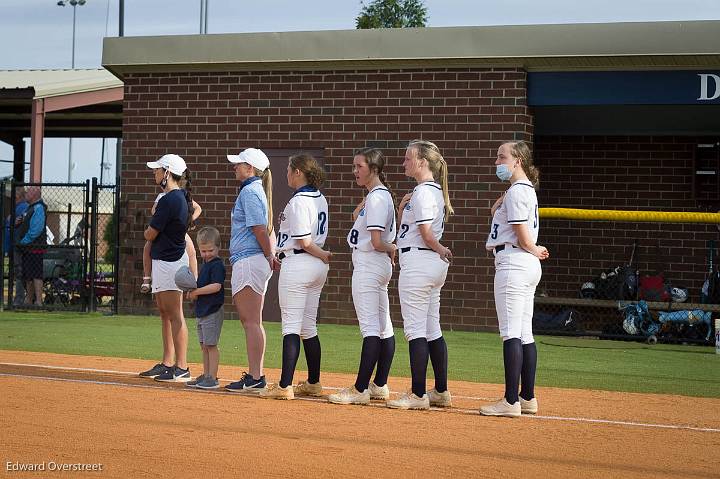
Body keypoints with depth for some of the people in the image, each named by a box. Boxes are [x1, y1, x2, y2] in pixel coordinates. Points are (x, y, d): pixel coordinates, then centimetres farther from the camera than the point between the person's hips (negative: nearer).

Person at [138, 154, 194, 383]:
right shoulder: (182, 197, 11)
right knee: (165, 313, 14)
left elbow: (150, 234, -14)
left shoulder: (168, 200, -18)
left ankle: (182, 368, -9)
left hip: (169, 261, -11)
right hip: (164, 261, 11)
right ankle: (167, 364, 20)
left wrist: (147, 231, 11)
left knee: (175, 314, -9)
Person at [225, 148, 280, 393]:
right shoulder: (257, 190, 20)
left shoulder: (250, 192, -12)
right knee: (250, 320, 13)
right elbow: (267, 230, 17)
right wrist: (272, 256, 8)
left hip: (249, 261, -11)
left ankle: (255, 378, -7)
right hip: (249, 263, 11)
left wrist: (270, 258, -9)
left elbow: (260, 230, -17)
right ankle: (256, 375, 18)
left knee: (251, 321, -8)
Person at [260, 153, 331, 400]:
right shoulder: (320, 199, 12)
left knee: (291, 326, -8)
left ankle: (285, 386, -9)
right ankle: (313, 383, 19)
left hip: (297, 264, -9)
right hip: (317, 268, 9)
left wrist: (324, 256, -5)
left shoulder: (298, 201, -15)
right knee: (308, 327, 14)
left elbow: (304, 242, -18)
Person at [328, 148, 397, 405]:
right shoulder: (381, 195, 15)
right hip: (380, 267, 11)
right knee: (383, 327, 11)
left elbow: (376, 241, -21)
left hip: (368, 265, -11)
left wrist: (391, 248, -3)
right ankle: (380, 385, 18)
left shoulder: (376, 198, -15)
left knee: (370, 327, -11)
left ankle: (360, 389, -11)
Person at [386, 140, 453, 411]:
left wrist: (442, 251, -2)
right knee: (432, 330, 12)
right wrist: (401, 210, 0)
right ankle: (441, 392, 16)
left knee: (415, 329, -7)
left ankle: (418, 395, -7)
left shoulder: (422, 192, -13)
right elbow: (407, 231, 18)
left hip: (417, 263, -10)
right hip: (434, 265, 10)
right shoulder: (436, 191, 17)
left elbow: (426, 234, -19)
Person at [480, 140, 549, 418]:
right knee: (524, 333, 11)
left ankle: (510, 402, -12)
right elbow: (495, 212, 20)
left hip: (513, 263, -10)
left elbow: (524, 239, -15)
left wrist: (535, 251, 3)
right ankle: (528, 398, 15)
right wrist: (502, 200, 5)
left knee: (511, 333, -11)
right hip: (528, 266, 10)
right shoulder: (526, 189, 19)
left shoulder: (516, 191, -12)